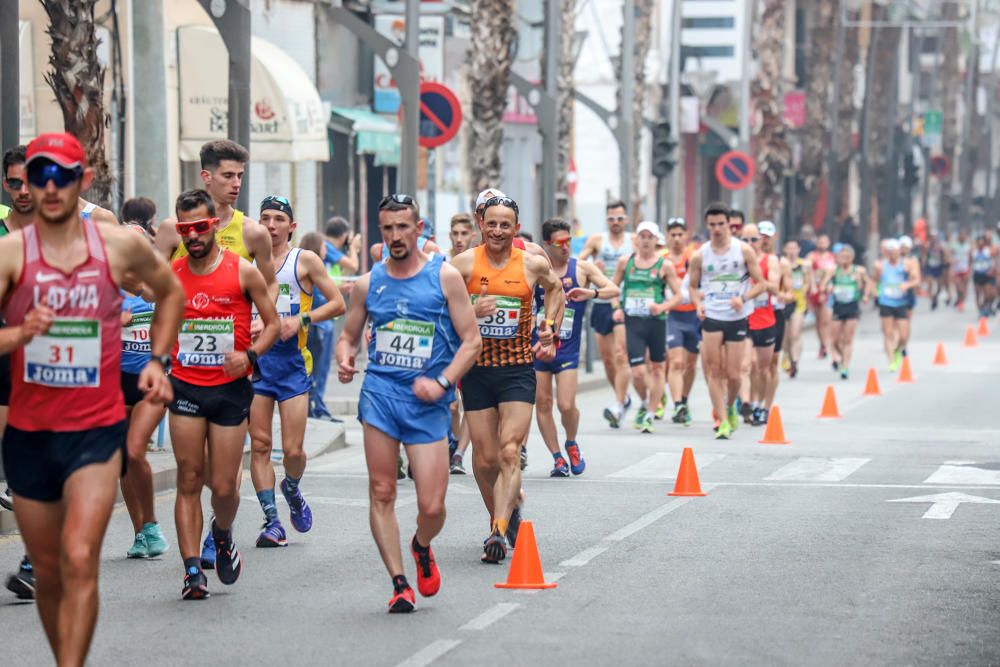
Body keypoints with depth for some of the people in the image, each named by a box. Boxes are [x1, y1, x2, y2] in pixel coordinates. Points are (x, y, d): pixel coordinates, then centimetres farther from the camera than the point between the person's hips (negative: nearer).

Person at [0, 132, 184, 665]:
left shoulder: (121, 246, -2)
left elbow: (170, 292, 20)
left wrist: (158, 361, 12)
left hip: (98, 428, -1)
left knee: (79, 561, -18)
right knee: (48, 572, 13)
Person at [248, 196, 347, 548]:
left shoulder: (305, 260, 1)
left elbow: (337, 304, 2)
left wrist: (300, 320, -11)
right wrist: (245, 325, -4)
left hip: (292, 359, -2)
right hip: (255, 357, 2)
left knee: (293, 450, -4)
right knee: (259, 444, -2)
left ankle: (291, 489, 29)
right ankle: (272, 521, 4)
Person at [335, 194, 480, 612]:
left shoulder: (444, 276, 1)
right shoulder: (368, 283, 9)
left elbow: (471, 340, 0)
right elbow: (349, 336, 19)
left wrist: (442, 382, -13)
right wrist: (344, 361, -4)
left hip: (427, 403, -2)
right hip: (380, 393, 2)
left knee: (431, 506, -5)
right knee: (381, 493, -4)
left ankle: (422, 548, 29)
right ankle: (399, 583, 5)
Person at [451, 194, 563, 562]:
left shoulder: (533, 265, 0)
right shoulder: (463, 264, -4)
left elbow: (555, 288, 22)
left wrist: (549, 328, 13)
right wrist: (470, 311, -20)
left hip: (518, 369, -1)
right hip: (477, 368, 1)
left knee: (509, 453, -15)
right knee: (485, 459, 4)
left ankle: (499, 531, -21)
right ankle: (507, 510, 29)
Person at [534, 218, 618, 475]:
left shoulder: (582, 268, 0)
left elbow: (614, 290, -6)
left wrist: (592, 292, -25)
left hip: (567, 349, -2)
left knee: (566, 405, -12)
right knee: (542, 403, 1)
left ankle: (572, 444, 18)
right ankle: (558, 458, 14)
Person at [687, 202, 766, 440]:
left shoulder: (743, 250, -1)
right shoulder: (699, 256, 2)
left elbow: (760, 283, 2)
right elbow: (693, 286, 14)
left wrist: (743, 298, -15)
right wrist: (698, 304, -6)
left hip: (737, 318, 0)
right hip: (711, 316, 1)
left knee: (733, 374, 2)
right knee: (714, 371, -8)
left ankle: (731, 409, 31)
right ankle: (723, 421, -4)